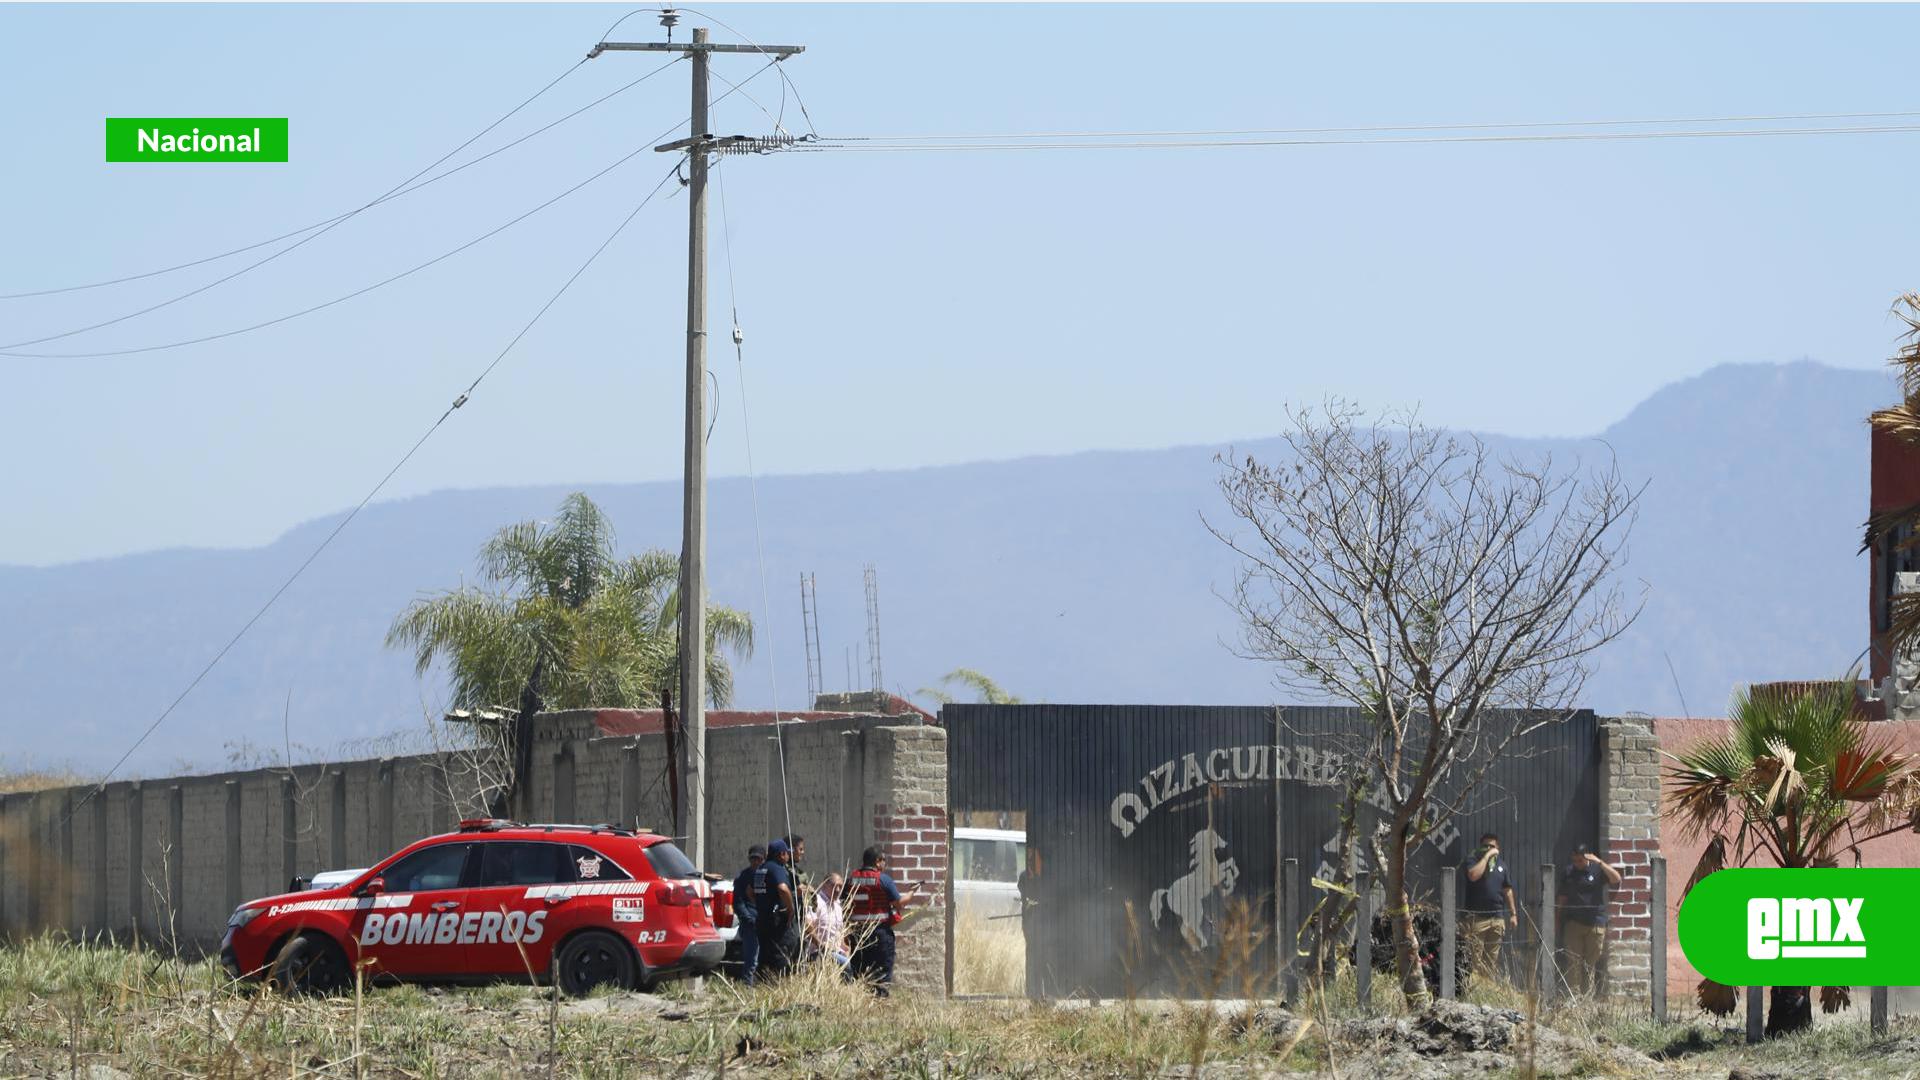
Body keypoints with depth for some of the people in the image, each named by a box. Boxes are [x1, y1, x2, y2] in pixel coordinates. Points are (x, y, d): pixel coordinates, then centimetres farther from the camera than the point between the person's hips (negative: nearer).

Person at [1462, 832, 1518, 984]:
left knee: (1492, 958, 7)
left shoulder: (1501, 864, 16)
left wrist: (1513, 914, 18)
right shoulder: (1473, 860, 1)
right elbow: (1474, 875, -21)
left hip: (1497, 918, 5)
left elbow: (1507, 890, 21)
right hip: (1477, 917, -5)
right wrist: (1487, 856, -14)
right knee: (1475, 957, -11)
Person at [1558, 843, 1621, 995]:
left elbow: (1616, 879, -14)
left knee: (1591, 964, 2)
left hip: (1595, 924, -1)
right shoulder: (1567, 873, 11)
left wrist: (1600, 862, -21)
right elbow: (1563, 898, 17)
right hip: (1573, 924, 1)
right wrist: (1560, 921, 15)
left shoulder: (1597, 870, 2)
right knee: (1574, 962, -6)